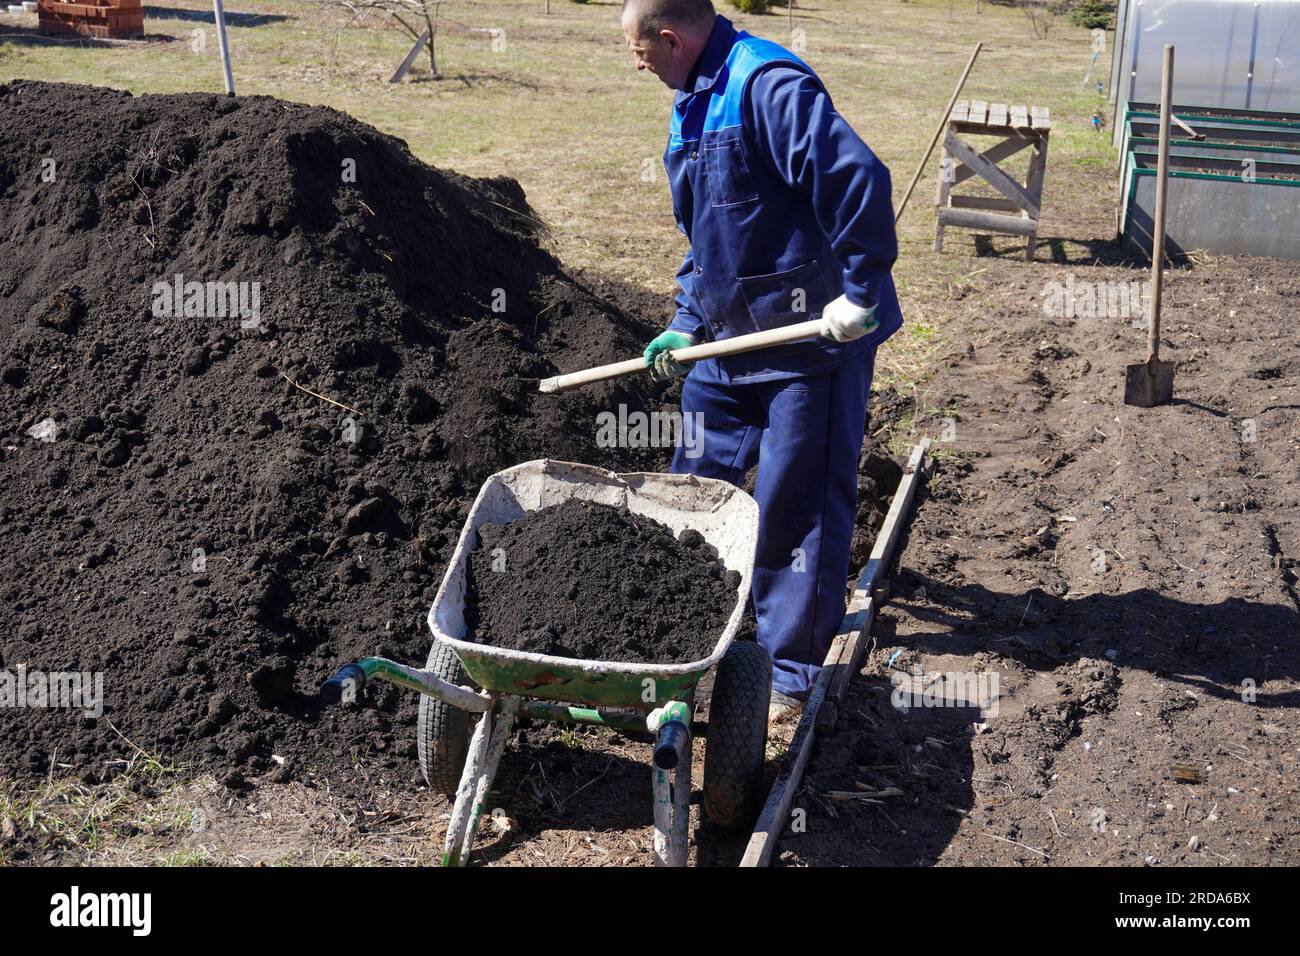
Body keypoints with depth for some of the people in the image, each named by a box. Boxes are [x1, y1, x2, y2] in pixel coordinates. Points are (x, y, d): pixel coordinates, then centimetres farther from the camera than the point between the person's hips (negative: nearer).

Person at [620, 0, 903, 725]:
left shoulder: (768, 84, -19)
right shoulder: (692, 106, 13)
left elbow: (859, 179, -29)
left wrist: (860, 291, -24)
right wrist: (686, 323, 15)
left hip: (812, 339, -9)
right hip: (732, 336, 10)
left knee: (796, 509, -1)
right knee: (696, 485, 16)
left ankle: (791, 672, 13)